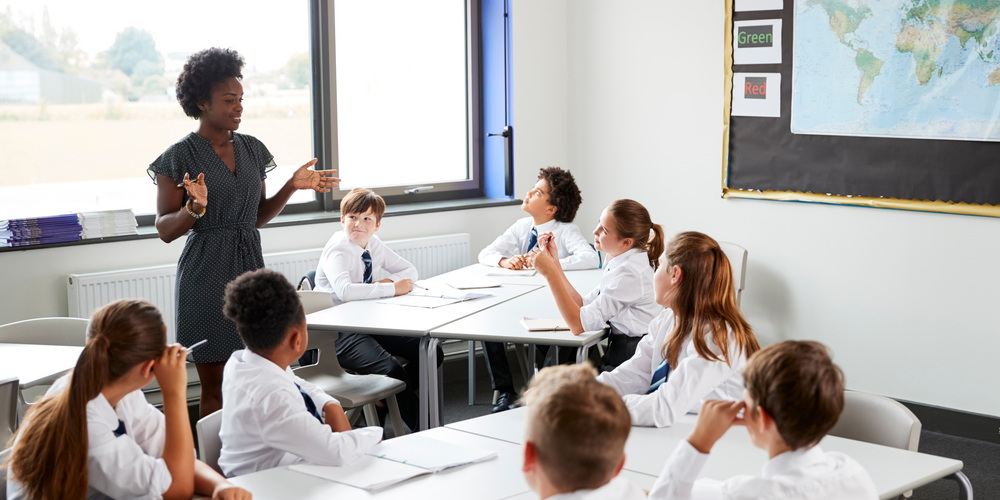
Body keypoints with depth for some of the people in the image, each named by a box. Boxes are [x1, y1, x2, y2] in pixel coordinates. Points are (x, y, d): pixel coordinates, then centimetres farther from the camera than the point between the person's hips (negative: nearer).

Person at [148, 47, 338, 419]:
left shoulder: (252, 150, 10)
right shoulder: (179, 157, -6)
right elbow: (165, 230, -6)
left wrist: (292, 186, 4)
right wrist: (194, 208, -25)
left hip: (250, 267, 5)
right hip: (207, 276, -5)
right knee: (216, 392, 1)